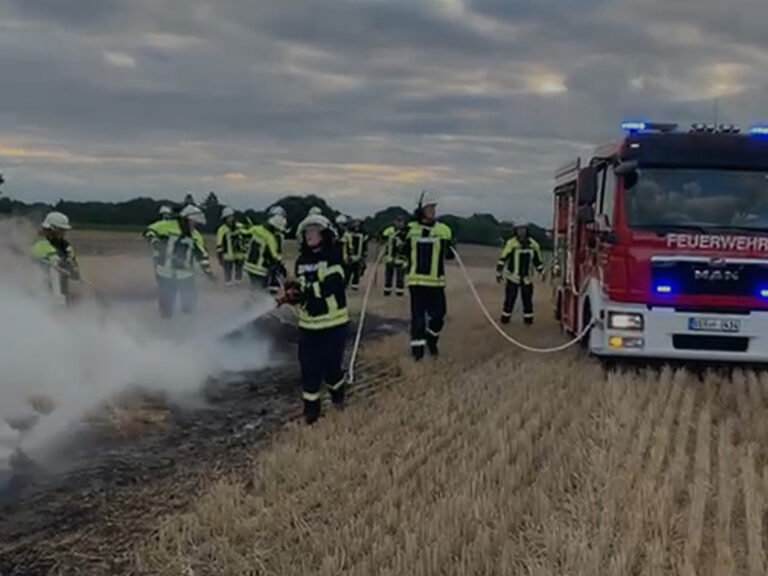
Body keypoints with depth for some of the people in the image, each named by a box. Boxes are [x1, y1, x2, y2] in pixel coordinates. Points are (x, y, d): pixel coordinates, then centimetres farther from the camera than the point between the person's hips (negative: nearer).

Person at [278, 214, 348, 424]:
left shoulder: (334, 256, -10)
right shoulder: (302, 260, 10)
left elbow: (330, 285, -21)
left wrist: (304, 291, -28)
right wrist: (291, 293, -4)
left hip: (333, 322, -5)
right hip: (308, 323, 5)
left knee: (331, 364, 3)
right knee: (309, 367, 3)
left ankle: (338, 393, 33)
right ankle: (311, 406, 16)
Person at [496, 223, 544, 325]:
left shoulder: (533, 245, -1)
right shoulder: (511, 244, -13)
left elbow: (538, 261, 12)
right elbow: (503, 258, -9)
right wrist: (499, 273, -8)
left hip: (527, 278, 3)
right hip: (513, 277, -3)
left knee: (527, 299, 6)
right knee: (510, 298, 2)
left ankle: (528, 318, 17)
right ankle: (505, 317, 15)